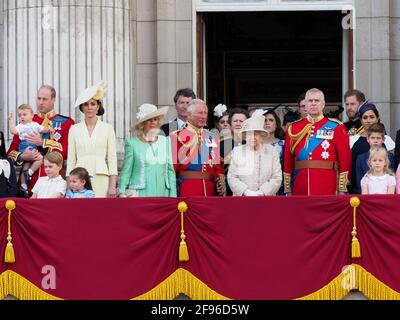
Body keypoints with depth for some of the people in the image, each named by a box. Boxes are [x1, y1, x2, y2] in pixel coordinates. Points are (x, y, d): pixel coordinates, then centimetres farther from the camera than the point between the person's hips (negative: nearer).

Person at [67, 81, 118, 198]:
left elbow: (112, 158, 4)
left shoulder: (107, 128, 6)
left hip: (101, 179, -1)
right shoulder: (74, 129, 9)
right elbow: (71, 160, 10)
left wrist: (112, 186, -3)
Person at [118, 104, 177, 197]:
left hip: (162, 194, 3)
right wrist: (122, 193, -2)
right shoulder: (132, 143, 2)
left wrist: (173, 196, 10)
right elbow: (126, 172, 3)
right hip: (140, 195, -3)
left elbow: (170, 171, 15)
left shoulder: (165, 141, 13)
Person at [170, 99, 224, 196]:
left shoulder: (213, 138, 17)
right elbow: (172, 166, -2)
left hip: (210, 190, 5)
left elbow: (218, 167, 17)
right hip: (186, 191, -4)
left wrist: (220, 180, -2)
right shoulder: (177, 136, 2)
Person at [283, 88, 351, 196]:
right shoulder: (293, 128, 10)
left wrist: (342, 190, -5)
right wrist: (288, 190, 6)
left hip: (327, 190, -2)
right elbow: (287, 161, 10)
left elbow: (345, 159, 0)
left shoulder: (336, 128, 3)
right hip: (300, 190, 2)